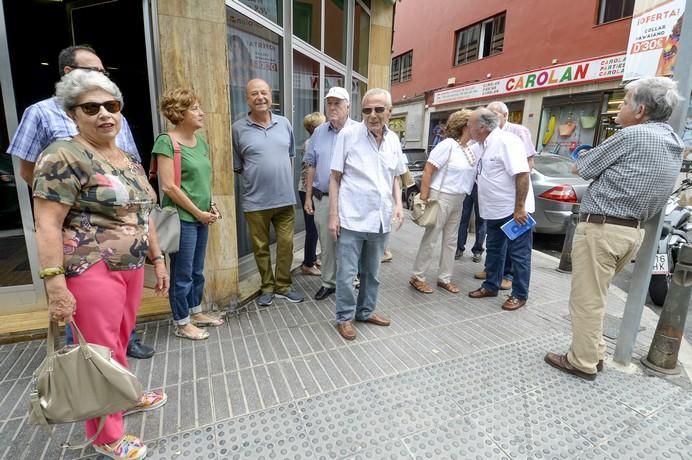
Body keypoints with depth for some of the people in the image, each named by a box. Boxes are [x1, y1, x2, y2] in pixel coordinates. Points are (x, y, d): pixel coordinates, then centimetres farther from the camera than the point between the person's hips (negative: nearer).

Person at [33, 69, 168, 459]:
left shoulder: (128, 160, 12)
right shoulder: (64, 157, -11)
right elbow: (47, 224, -15)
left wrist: (157, 258, 15)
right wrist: (55, 284, -19)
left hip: (131, 267, 7)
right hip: (91, 271, -7)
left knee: (120, 342, 21)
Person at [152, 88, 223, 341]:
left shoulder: (200, 141, 10)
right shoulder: (166, 142, -12)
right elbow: (169, 187, -17)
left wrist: (210, 207, 6)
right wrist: (198, 212, -13)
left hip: (201, 218, 7)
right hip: (182, 219, -7)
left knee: (197, 270, 18)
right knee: (182, 274, 5)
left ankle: (196, 312, 35)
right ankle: (181, 324, 21)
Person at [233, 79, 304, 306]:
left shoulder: (284, 124, 6)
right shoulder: (238, 129, -4)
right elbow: (236, 167, 2)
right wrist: (256, 180, 2)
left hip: (285, 198, 3)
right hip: (256, 201, -2)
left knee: (286, 244, 8)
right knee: (260, 247, 9)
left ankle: (283, 286, 26)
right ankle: (267, 287, 28)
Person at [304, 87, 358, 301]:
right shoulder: (319, 132, 9)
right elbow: (312, 166, 12)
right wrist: (308, 196, 9)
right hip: (322, 198, 4)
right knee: (326, 244, 12)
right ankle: (328, 282, 28)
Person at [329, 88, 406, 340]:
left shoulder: (393, 140, 6)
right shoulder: (348, 134, -7)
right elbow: (335, 178, -5)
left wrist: (398, 204, 1)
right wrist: (333, 215, -10)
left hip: (381, 219, 5)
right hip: (352, 218, -4)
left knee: (372, 272, 18)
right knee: (346, 273, 4)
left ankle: (366, 311, 36)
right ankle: (345, 317, 24)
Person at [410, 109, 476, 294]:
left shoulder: (470, 150, 9)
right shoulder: (448, 145, -13)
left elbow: (471, 173, 18)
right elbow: (428, 171, -16)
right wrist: (423, 198, -19)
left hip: (458, 200, 8)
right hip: (441, 197, -8)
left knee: (450, 240, 11)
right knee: (430, 239, -1)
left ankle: (444, 278, 23)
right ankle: (417, 278, 10)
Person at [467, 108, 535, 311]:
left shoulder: (506, 142, -19)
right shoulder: (481, 146, 8)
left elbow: (522, 175, -24)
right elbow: (482, 174, 24)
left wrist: (519, 208, -25)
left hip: (514, 210, -9)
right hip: (494, 210, 9)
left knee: (519, 254, 4)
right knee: (494, 250, 18)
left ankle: (519, 295, 16)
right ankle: (490, 286, 31)